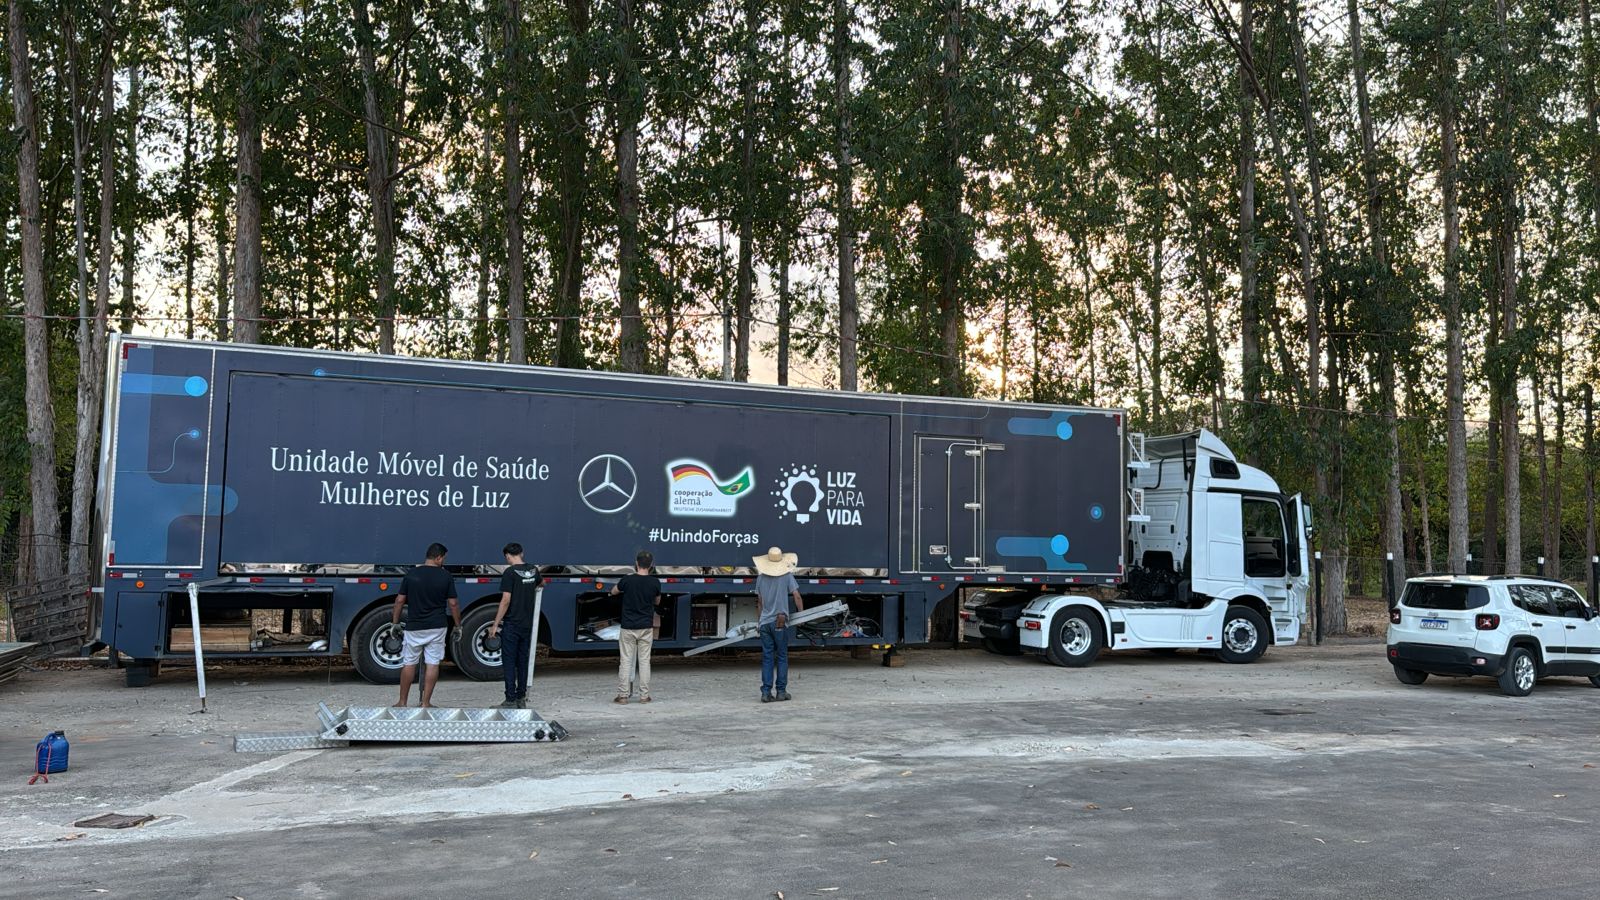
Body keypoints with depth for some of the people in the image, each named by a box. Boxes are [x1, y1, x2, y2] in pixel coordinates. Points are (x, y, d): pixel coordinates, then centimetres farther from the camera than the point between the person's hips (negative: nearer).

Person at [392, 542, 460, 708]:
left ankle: (403, 702, 16)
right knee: (433, 664, 4)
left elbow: (400, 601, 0)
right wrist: (458, 626, 7)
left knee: (409, 663, 11)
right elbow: (452, 604, -3)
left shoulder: (411, 574, -1)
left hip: (414, 627, 1)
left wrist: (395, 623, 10)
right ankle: (426, 703, 4)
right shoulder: (445, 576, -4)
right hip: (437, 627, -1)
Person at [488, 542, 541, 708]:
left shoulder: (510, 572, -13)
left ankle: (511, 701, -1)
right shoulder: (533, 570, 7)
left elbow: (506, 600, -17)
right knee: (523, 661, 12)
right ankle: (521, 698, 16)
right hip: (527, 624, 6)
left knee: (509, 663, -1)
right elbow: (541, 583, 31)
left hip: (512, 625, -6)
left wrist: (495, 624, -12)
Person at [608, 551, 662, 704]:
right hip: (646, 628, 1)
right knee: (644, 661, 6)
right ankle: (644, 695, 8)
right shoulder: (655, 582, -5)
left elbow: (613, 592, 10)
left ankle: (623, 695, 4)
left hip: (627, 627, -1)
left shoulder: (627, 580, -10)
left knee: (625, 661, 3)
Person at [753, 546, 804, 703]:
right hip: (780, 622, -3)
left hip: (765, 622, 3)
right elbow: (797, 597, -6)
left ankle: (766, 692, 0)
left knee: (767, 658, 5)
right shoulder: (787, 576, -4)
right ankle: (781, 691, 7)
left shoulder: (761, 578, 6)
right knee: (782, 657, 6)